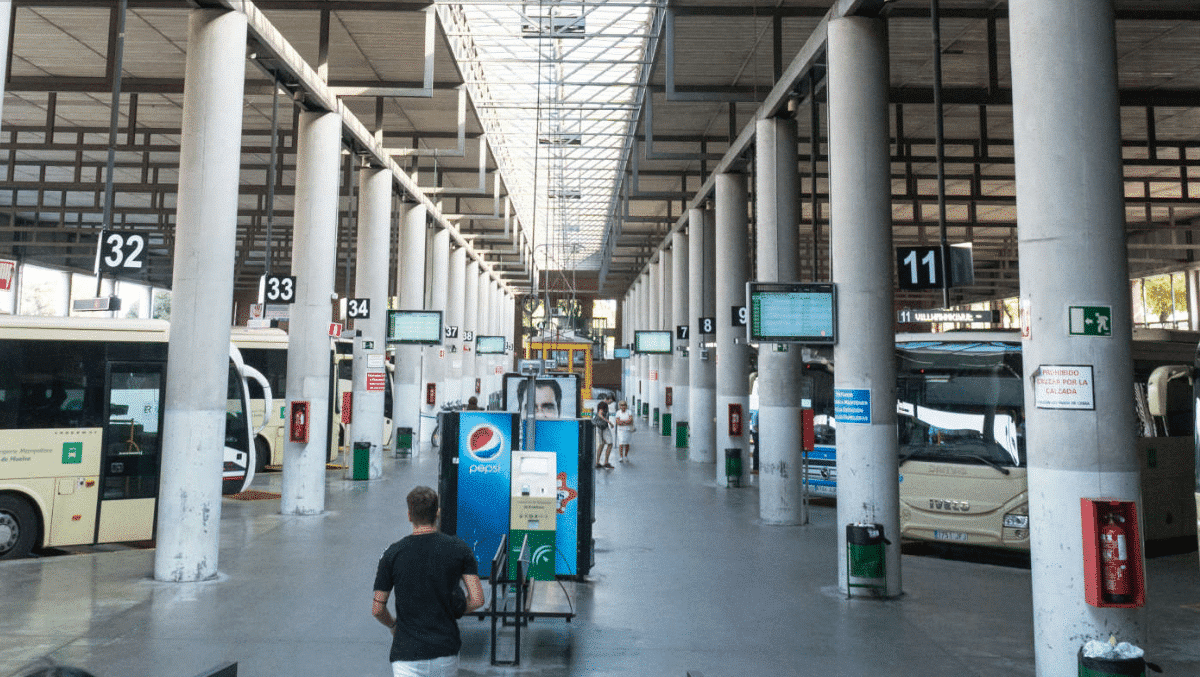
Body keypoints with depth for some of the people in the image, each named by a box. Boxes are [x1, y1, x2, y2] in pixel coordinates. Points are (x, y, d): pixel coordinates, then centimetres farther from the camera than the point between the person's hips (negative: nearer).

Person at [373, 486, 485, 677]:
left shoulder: (393, 553, -6)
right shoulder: (459, 549, -5)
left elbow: (377, 609, -2)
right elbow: (477, 600, -8)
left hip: (407, 653, -2)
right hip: (446, 650, 2)